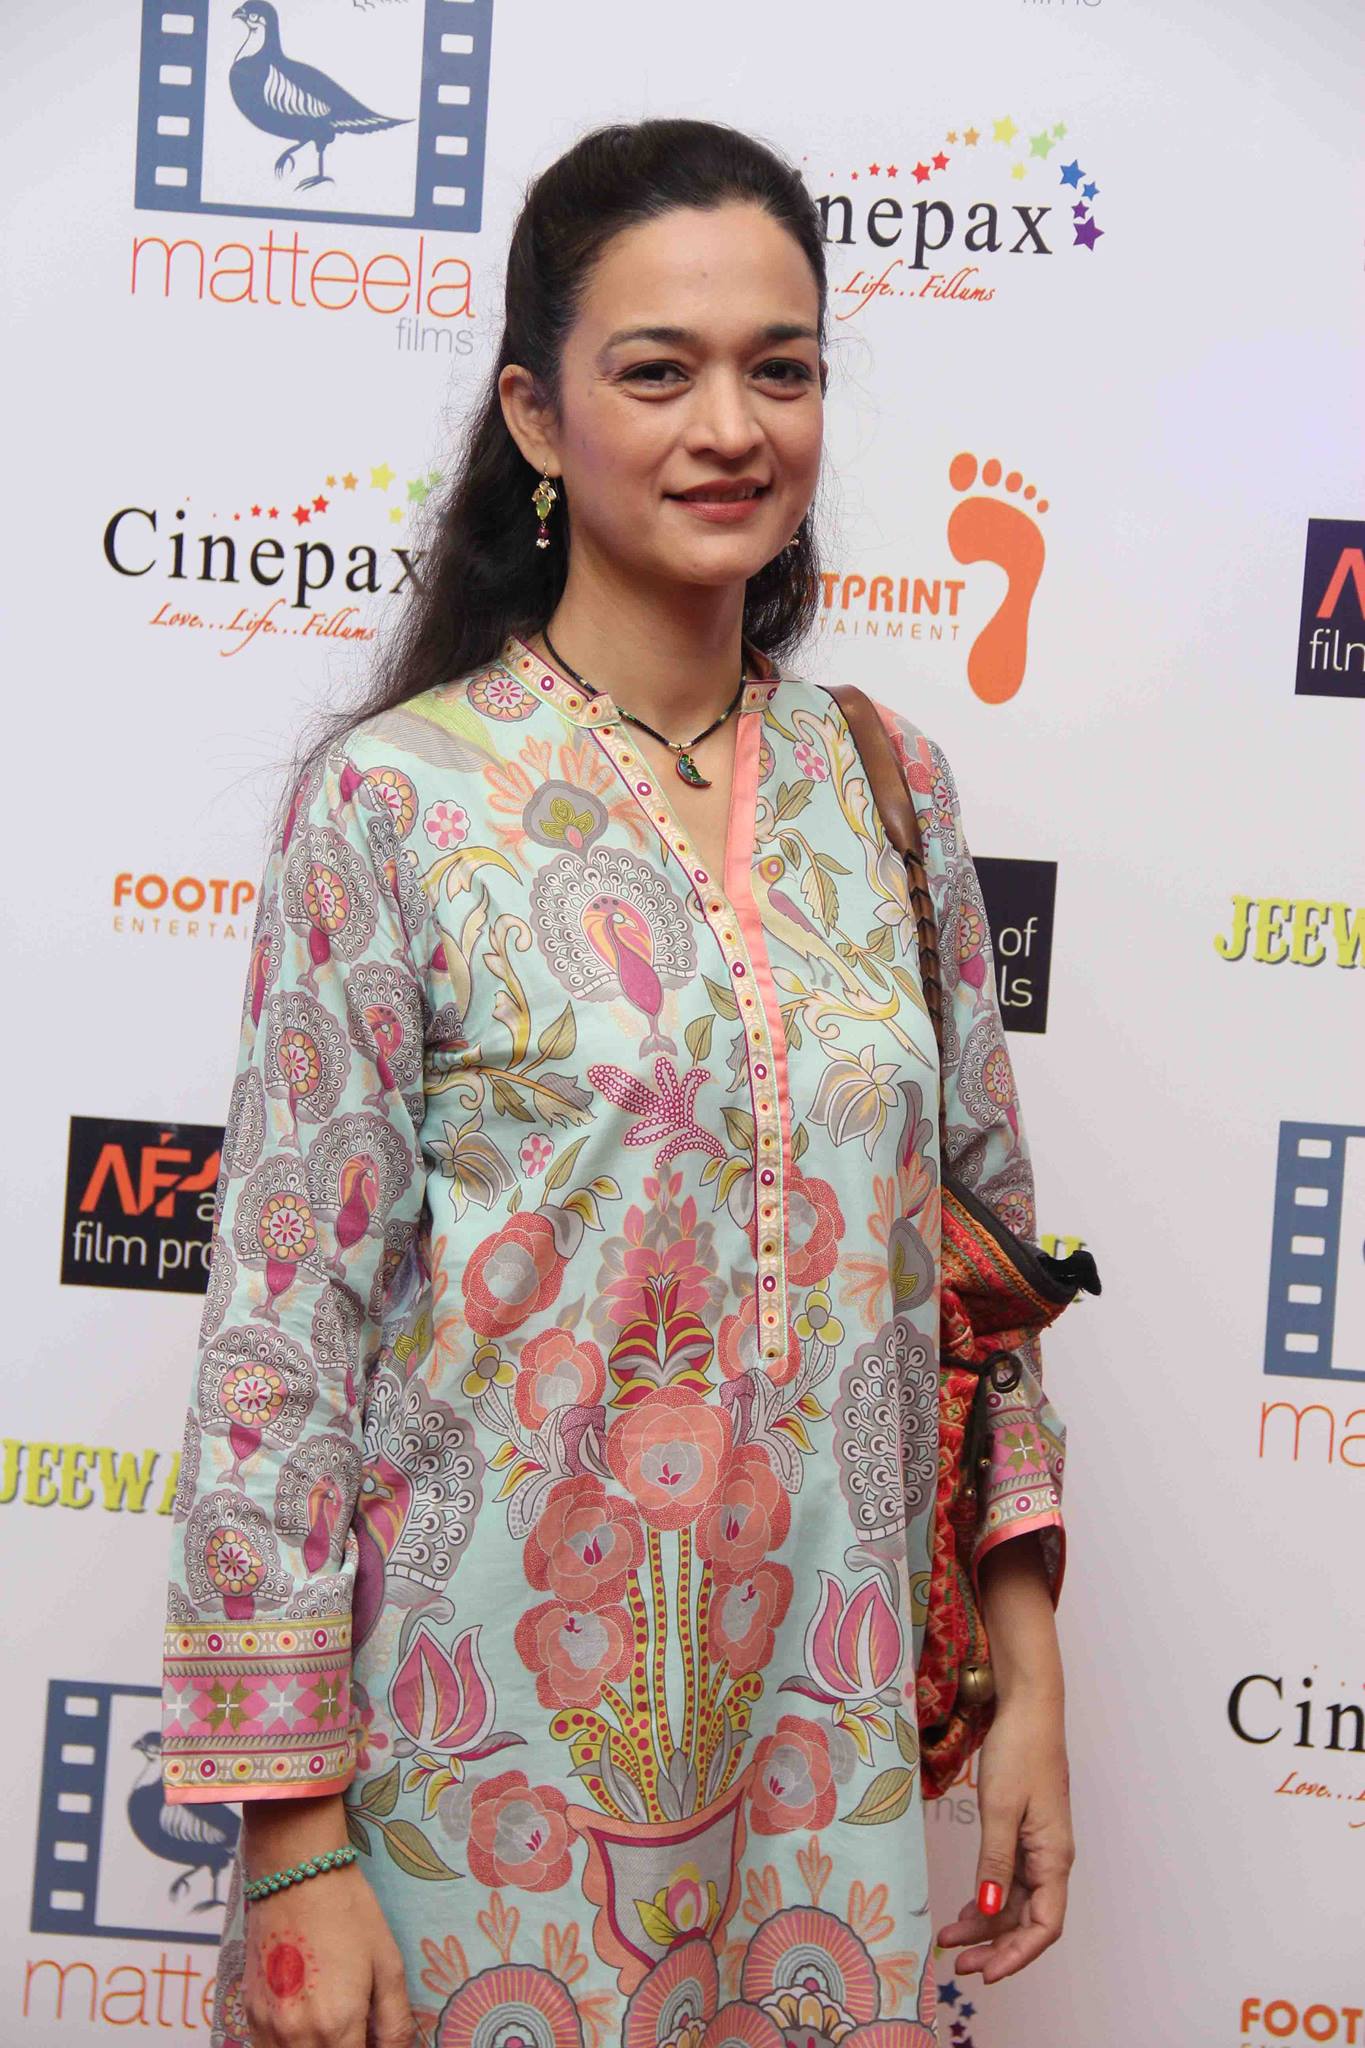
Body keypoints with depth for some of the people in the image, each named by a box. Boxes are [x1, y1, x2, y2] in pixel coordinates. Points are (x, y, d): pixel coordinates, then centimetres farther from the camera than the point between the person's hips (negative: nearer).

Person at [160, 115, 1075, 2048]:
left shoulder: (892, 788, 3)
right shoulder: (394, 801, -10)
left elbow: (984, 1242, 9)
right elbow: (284, 1327, -11)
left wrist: (1031, 1677, 7)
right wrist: (290, 1839, -12)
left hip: (829, 1752, 4)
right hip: (491, 1740, -4)